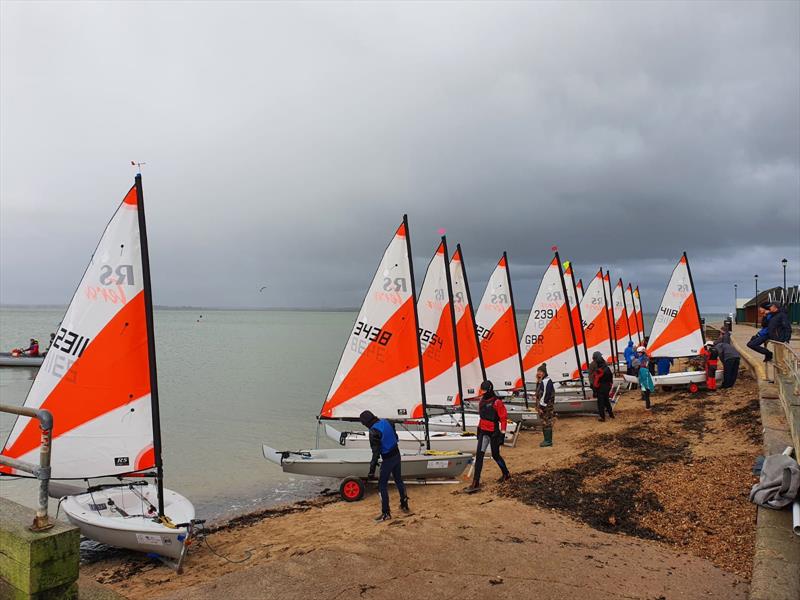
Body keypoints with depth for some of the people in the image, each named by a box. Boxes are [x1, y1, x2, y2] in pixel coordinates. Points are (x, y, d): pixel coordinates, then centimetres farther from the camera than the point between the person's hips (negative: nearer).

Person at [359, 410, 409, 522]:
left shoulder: (374, 432, -23)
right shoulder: (386, 422, 0)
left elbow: (376, 452, -25)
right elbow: (395, 437, 12)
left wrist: (372, 470, -22)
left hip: (388, 459, -8)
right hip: (396, 455, 8)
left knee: (382, 485, 3)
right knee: (398, 480, 22)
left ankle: (386, 513, 7)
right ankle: (404, 505, 35)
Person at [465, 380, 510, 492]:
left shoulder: (497, 402, -14)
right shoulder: (482, 401, 8)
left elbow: (504, 418, -13)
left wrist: (502, 433, -14)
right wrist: (479, 429, 24)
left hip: (494, 432, -6)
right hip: (483, 432, 6)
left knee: (495, 455, 8)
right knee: (479, 455, -3)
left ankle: (506, 474, 35)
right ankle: (476, 483, -3)